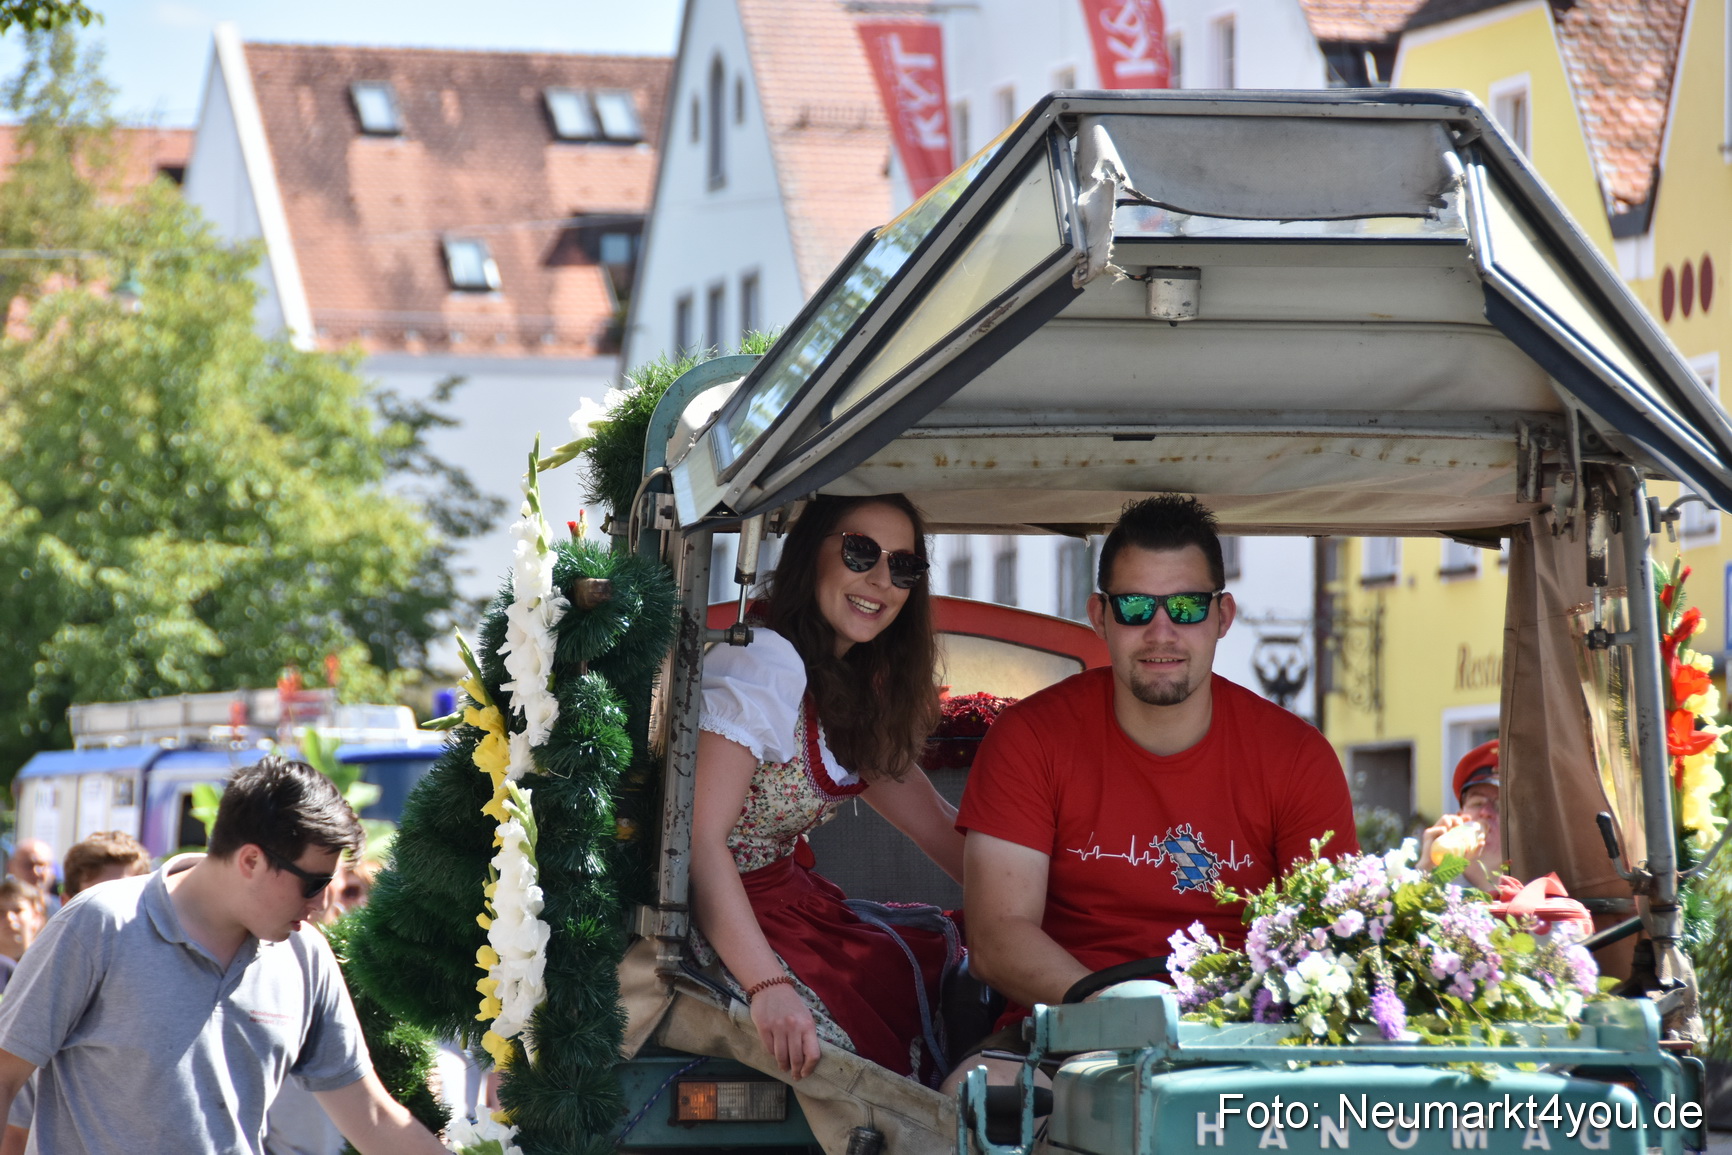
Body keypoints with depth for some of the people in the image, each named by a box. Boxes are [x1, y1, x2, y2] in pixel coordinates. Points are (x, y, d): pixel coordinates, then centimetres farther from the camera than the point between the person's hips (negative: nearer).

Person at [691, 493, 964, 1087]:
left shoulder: (857, 685, 10)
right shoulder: (763, 665, -19)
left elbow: (933, 821, 16)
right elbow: (699, 836, -28)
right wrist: (767, 987, -36)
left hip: (790, 897, 9)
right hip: (720, 922, -9)